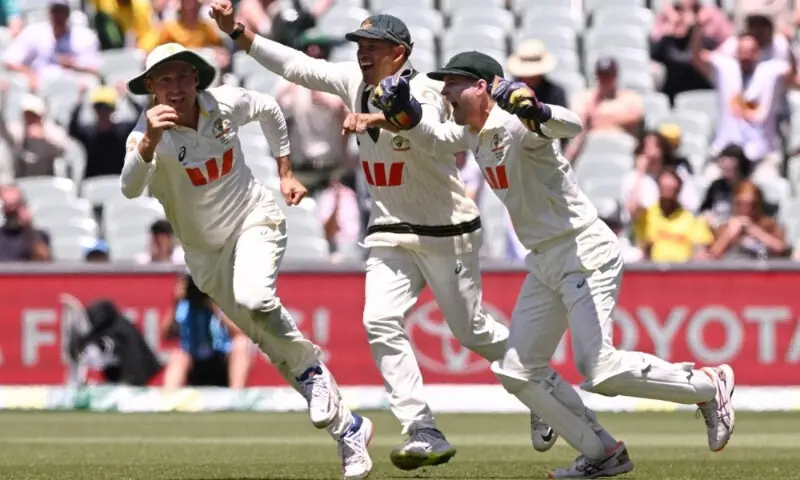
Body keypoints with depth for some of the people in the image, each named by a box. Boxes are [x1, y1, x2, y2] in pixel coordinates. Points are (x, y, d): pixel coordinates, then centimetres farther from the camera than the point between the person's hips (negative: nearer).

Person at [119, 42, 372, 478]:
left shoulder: (226, 104, -13)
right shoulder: (150, 130, -20)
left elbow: (270, 110, 11)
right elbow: (130, 188, -39)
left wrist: (285, 174, 11)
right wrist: (149, 141, -56)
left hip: (255, 221, -1)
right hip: (206, 252, 1)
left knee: (253, 299, -33)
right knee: (272, 342, 3)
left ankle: (310, 368, -7)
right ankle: (347, 428, 14)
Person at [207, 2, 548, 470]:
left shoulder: (424, 90, -20)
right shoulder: (355, 80, 0)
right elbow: (295, 64, 1)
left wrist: (377, 118, -61)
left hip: (446, 232, -6)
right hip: (391, 233, 6)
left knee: (472, 330, 4)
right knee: (381, 322, -14)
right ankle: (425, 436, -17)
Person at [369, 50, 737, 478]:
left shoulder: (515, 125, -20)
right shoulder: (473, 133, 8)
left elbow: (571, 125, -37)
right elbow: (430, 137, 17)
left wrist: (536, 113, -60)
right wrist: (404, 111, -5)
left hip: (585, 254, -10)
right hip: (545, 263, 10)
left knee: (599, 370, -20)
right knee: (518, 372, 8)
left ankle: (707, 385, -2)